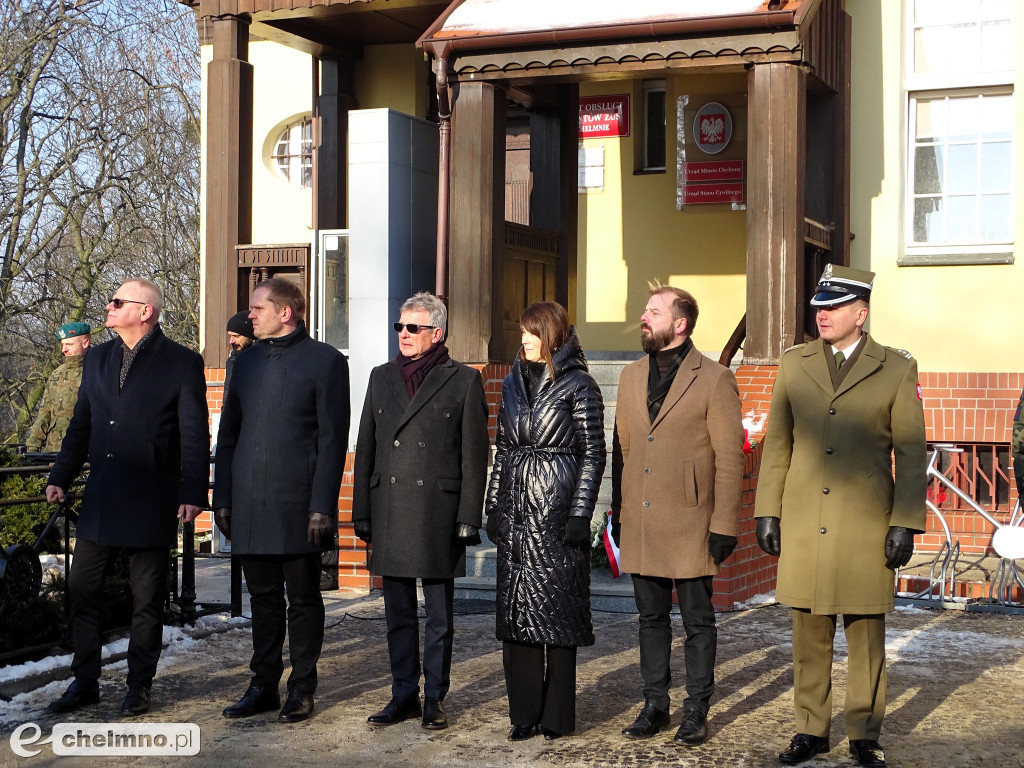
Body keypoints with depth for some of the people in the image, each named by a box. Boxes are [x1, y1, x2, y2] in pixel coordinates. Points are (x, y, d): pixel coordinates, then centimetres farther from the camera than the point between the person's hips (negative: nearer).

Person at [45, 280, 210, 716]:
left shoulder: (182, 363, -4)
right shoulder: (98, 358, 13)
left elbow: (195, 436, -7)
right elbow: (81, 426, 16)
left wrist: (193, 494, -14)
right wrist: (60, 478, 7)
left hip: (150, 501, -5)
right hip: (100, 500, 5)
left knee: (147, 600, 4)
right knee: (81, 590, 6)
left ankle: (139, 686, 17)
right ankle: (84, 682, 18)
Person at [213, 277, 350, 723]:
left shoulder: (324, 361, -3)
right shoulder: (248, 363, 15)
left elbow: (333, 439, -7)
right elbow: (228, 433, 17)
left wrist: (321, 506, -13)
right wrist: (222, 498, 9)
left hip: (298, 506, -5)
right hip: (250, 506, 5)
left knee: (303, 599, 4)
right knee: (263, 598, 11)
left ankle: (301, 689, 13)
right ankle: (263, 686, 19)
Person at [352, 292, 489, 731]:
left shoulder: (462, 381, -1)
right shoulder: (382, 378, 12)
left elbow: (475, 455, -3)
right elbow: (366, 449, 13)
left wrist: (468, 518, -8)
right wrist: (362, 513, 8)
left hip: (438, 515, -4)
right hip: (390, 511, 4)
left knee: (439, 615, 4)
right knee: (398, 613, 10)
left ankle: (435, 699, 14)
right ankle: (404, 695, 19)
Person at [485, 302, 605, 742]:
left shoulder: (578, 386, -4)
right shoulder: (513, 383, 12)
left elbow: (592, 454, -6)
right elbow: (502, 450, 15)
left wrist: (580, 515, -12)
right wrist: (493, 508, 11)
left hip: (556, 509, -5)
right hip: (515, 511, 6)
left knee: (556, 606, 0)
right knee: (516, 607, 5)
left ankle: (557, 714, 9)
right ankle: (525, 711, 13)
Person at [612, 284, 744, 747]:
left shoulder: (714, 379, -6)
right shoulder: (632, 376, 12)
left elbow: (729, 458, -7)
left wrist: (724, 527, -10)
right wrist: (618, 513, 12)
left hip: (689, 525, -5)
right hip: (640, 525, 5)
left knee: (697, 622, 5)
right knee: (651, 618, 13)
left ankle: (697, 711, 15)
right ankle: (655, 705, 22)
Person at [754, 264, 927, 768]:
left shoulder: (896, 371, 1)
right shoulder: (795, 364, 9)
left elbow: (911, 454, 0)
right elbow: (777, 444, 12)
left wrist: (906, 523, -6)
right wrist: (767, 512, 7)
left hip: (866, 527, -2)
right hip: (804, 524, 2)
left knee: (867, 635, 4)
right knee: (809, 633, 7)